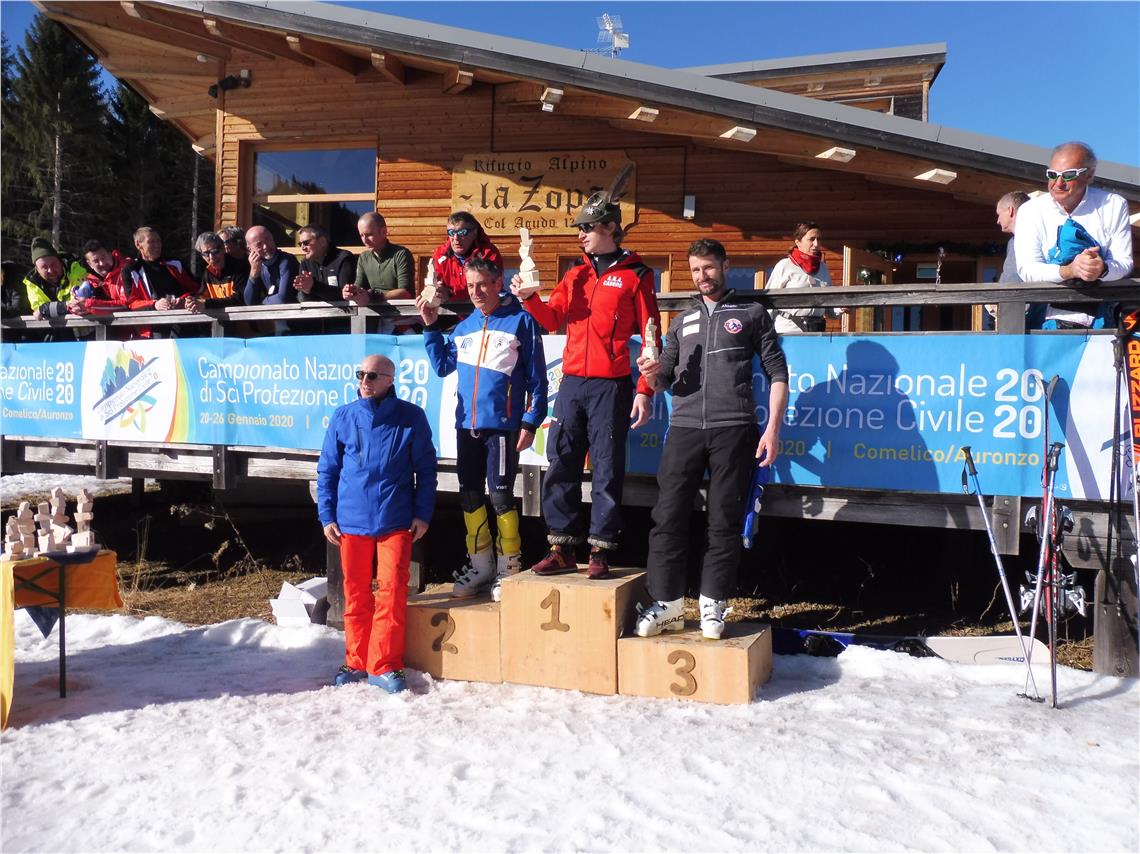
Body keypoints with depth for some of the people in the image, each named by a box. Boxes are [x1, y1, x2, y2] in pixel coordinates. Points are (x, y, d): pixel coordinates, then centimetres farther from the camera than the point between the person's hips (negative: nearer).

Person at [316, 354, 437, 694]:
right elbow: (327, 469, 9)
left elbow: (426, 469, 3)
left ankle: (384, 666, 7)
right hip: (351, 522, 2)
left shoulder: (411, 417, -1)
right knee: (356, 594, 10)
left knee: (392, 593, -3)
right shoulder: (343, 417, 4)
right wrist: (327, 516, 4)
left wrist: (422, 514, -3)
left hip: (396, 522, -2)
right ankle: (357, 662, 24)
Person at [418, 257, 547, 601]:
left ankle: (508, 569, 10)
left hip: (502, 425, -6)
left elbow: (536, 378, -4)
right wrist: (430, 327, 10)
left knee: (500, 497, -3)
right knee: (469, 496, 10)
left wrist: (531, 422, -10)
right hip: (467, 424, 6)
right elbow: (442, 365, 16)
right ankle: (479, 566, 22)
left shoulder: (520, 321, -3)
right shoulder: (465, 325, 12)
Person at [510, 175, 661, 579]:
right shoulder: (576, 275, 16)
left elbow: (651, 336, -2)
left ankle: (600, 551, 9)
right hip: (572, 382, 5)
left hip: (611, 386, -5)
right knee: (560, 466, 5)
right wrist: (529, 297, -12)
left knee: (607, 470, 0)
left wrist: (644, 390, -8)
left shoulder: (636, 275, 1)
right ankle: (562, 549, 14)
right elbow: (552, 319, 7)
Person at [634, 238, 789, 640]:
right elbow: (664, 378, 19)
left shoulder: (751, 314, 12)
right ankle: (667, 605, 6)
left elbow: (777, 373, 7)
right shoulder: (682, 322, 22)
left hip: (733, 429, -3)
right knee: (668, 515, -3)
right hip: (684, 428, 3)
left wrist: (772, 429, -4)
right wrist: (654, 373, -6)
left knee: (724, 521, 0)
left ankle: (713, 606, 10)